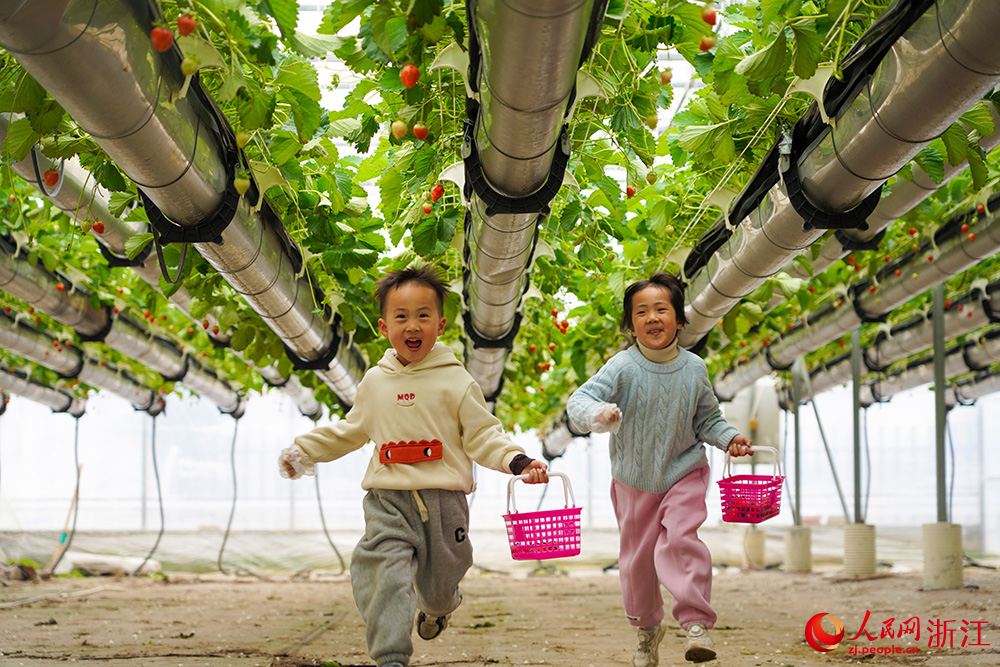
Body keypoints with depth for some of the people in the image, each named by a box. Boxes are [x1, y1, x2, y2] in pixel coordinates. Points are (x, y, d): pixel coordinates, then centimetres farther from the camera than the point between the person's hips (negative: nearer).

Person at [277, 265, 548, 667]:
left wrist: (519, 461, -18)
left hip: (443, 500, -1)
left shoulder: (456, 381, 0)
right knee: (386, 576, -19)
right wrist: (304, 450, 25)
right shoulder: (374, 382, 10)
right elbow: (350, 431, 25)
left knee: (438, 582, 14)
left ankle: (437, 607, 51)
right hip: (388, 501, 1)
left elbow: (482, 435, -1)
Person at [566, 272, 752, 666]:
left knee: (680, 539, -24)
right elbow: (578, 403, -27)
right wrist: (598, 414, -48)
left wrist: (729, 439, -9)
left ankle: (697, 623, -20)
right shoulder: (623, 368, -16)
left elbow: (707, 419, 9)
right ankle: (647, 627, 33)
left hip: (684, 474, 0)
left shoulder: (693, 368, -6)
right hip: (634, 481, 0)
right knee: (637, 557, 10)